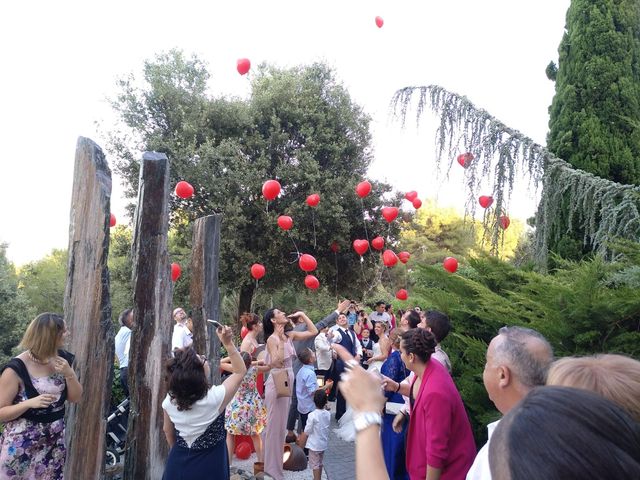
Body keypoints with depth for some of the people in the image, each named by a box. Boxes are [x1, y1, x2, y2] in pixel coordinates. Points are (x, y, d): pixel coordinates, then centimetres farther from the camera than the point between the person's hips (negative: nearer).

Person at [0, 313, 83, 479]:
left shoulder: (62, 358, -3)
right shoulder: (16, 369, -18)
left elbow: (75, 398, 1)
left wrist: (69, 374, -15)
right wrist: (30, 403, -28)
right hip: (23, 444, -4)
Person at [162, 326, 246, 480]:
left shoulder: (170, 400, -15)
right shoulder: (214, 397, -27)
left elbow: (168, 430, 3)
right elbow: (240, 371, -14)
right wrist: (228, 343, -19)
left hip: (178, 463, 3)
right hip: (209, 465, -3)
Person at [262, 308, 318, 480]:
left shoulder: (290, 335, 4)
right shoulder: (272, 339, -14)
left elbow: (313, 332, 5)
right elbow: (277, 363, -25)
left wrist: (302, 314, 4)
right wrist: (281, 341, -27)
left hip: (287, 382, 7)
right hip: (277, 383, -7)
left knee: (282, 423, 18)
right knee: (275, 424, 3)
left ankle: (277, 461, 33)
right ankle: (272, 466, 17)